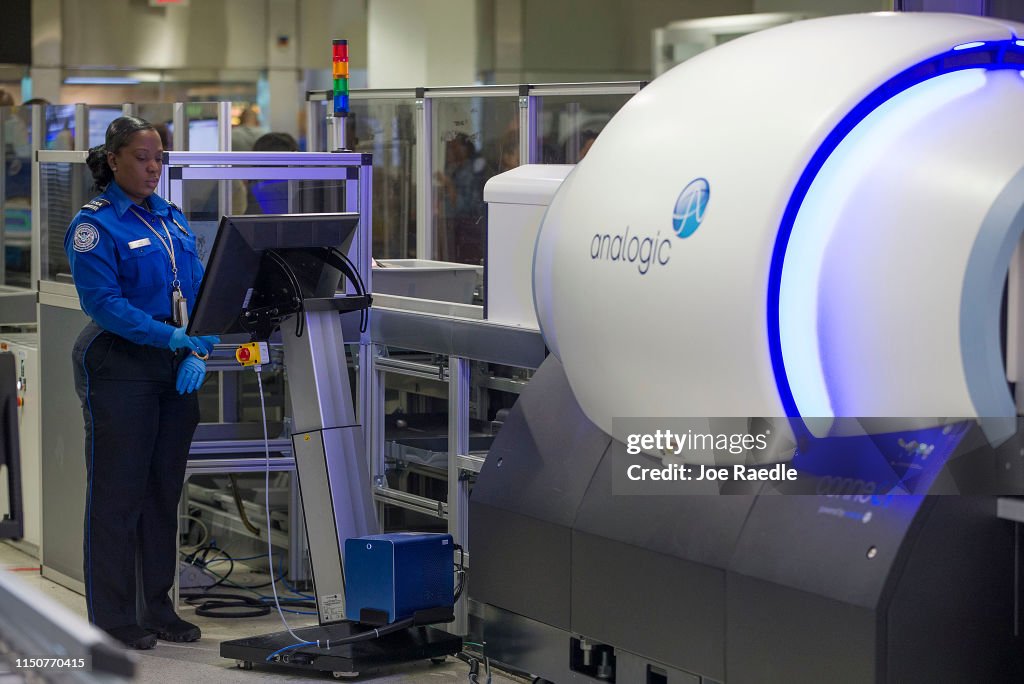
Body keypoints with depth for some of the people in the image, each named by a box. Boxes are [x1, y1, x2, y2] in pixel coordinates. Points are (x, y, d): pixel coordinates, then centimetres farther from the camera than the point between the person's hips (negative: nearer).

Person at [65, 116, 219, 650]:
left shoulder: (173, 219, 12)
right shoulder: (95, 224, -9)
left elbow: (198, 291, 9)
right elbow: (104, 303, -18)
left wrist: (199, 351, -7)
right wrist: (174, 338, -25)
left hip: (176, 367, 7)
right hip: (120, 369, -7)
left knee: (164, 490, 11)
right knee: (118, 492, -2)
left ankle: (158, 609, 19)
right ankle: (113, 620, 5)